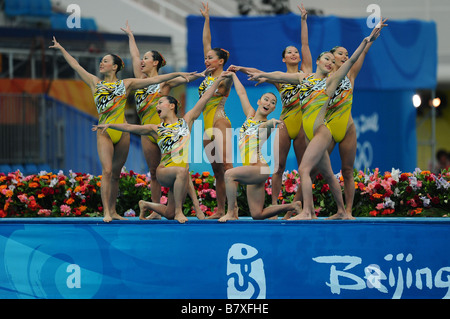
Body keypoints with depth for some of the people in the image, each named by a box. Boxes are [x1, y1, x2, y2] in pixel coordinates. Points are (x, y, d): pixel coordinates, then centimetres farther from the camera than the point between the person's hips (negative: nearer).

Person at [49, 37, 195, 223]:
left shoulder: (126, 84, 8)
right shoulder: (95, 83, 9)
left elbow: (154, 80, 6)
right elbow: (75, 65, 15)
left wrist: (177, 74, 3)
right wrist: (61, 49, 17)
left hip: (122, 132, 1)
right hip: (104, 133, -1)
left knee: (116, 174, 6)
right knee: (107, 171, -14)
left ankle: (113, 211, 14)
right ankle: (106, 212, -16)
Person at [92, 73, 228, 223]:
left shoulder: (186, 121, 11)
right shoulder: (156, 129, 10)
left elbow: (205, 98, 11)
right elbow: (130, 127, 8)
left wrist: (219, 80, 13)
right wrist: (109, 125, -1)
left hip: (178, 176, 2)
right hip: (164, 171, -2)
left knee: (169, 214, 6)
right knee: (182, 171, -37)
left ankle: (146, 205, 37)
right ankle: (178, 211, -30)